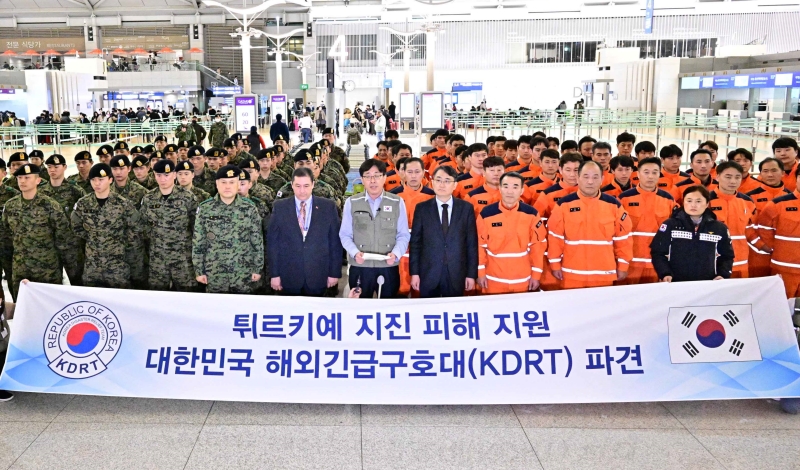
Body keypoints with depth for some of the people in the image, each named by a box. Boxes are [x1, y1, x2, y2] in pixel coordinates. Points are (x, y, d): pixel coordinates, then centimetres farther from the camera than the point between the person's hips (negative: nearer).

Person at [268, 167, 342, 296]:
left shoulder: (328, 207, 1)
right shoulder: (279, 207, 2)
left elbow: (335, 241, 2)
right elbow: (272, 242, 2)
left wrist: (334, 272, 0)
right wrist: (274, 274, -2)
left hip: (318, 277, 0)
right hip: (288, 277, 0)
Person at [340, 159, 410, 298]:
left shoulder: (398, 202, 3)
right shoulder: (351, 202, 3)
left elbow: (403, 235, 2)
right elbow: (345, 234, 4)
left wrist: (396, 254, -15)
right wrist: (355, 253, -13)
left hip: (389, 268, 0)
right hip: (359, 268, 0)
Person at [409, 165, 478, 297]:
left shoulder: (466, 208, 3)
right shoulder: (422, 208, 2)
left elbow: (472, 243, 2)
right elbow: (415, 242, 2)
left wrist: (472, 274, -1)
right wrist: (414, 272, -2)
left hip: (457, 274, 0)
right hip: (428, 274, 0)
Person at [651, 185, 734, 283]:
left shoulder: (719, 228, 7)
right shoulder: (670, 225, 1)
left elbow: (726, 256, 14)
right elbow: (657, 252, 0)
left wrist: (723, 275, -3)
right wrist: (665, 273, -14)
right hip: (675, 283, -2)